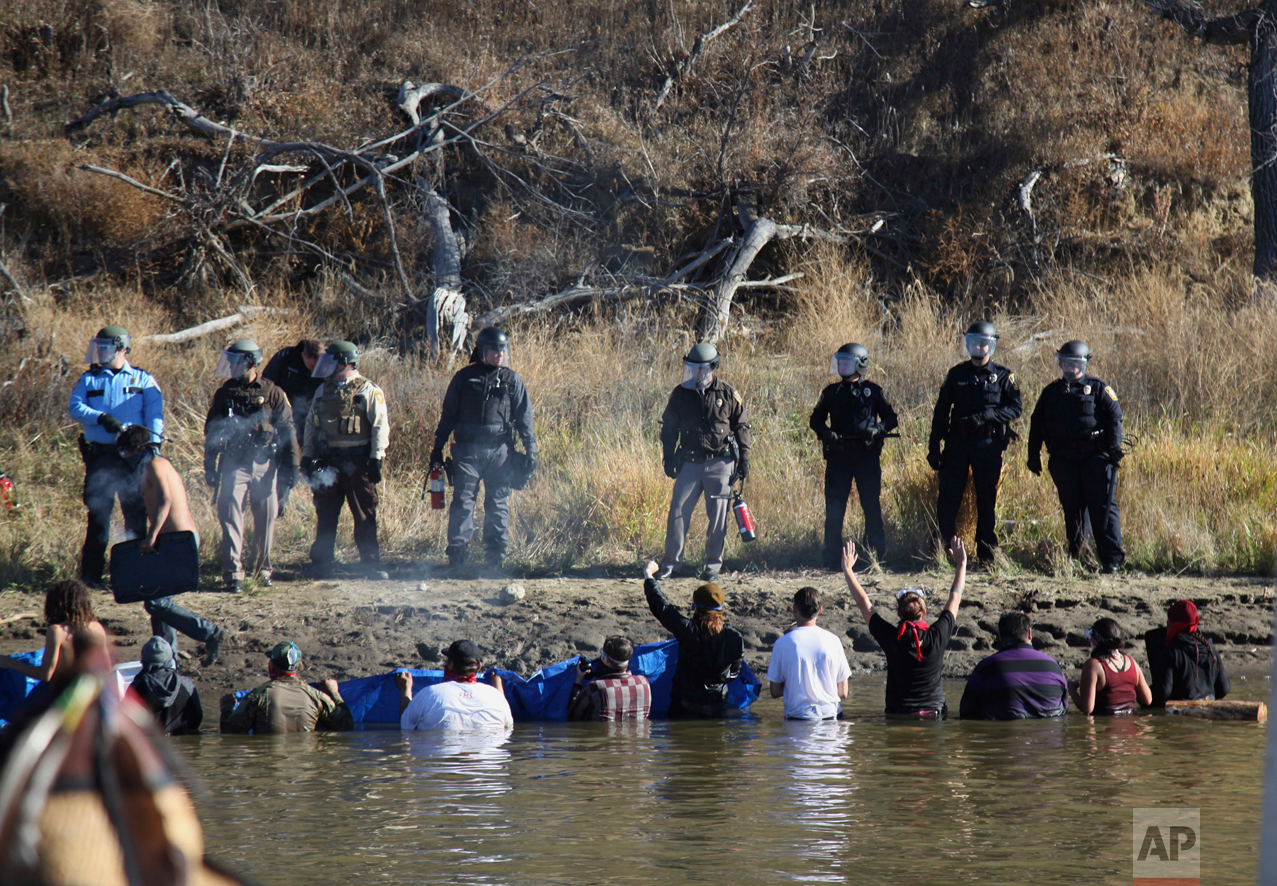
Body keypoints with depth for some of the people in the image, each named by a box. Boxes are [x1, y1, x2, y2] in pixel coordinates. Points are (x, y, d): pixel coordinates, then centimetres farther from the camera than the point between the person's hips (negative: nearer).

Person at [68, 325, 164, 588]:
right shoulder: (89, 379, 13)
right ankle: (91, 573, 2)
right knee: (98, 514, -2)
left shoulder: (142, 379, 10)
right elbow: (75, 408, -1)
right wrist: (101, 417, -18)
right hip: (99, 455, 0)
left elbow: (155, 413, 2)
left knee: (136, 512, 0)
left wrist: (153, 443, -13)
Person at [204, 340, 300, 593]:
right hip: (234, 465, 1)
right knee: (231, 517, -9)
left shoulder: (272, 393, 1)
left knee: (266, 519, 6)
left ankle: (263, 570, 21)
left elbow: (287, 431, 2)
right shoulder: (224, 394, 7)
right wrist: (210, 468, 9)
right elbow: (212, 432, 13)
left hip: (265, 465, -1)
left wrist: (291, 467, -2)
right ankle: (233, 574, -8)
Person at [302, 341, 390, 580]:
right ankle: (321, 562, 16)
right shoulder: (323, 391, 14)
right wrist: (307, 456, 12)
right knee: (325, 513, 8)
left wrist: (376, 458, -13)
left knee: (365, 515, -2)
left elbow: (380, 425, -6)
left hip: (357, 461, -5)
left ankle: (371, 562, 2)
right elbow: (311, 424, 19)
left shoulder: (368, 391, -3)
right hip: (328, 460, 5)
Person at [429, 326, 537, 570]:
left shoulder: (512, 380, 9)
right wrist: (437, 448, 8)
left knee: (498, 504, 2)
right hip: (468, 449, -1)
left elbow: (524, 417, 10)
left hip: (500, 451, 1)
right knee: (463, 502, -6)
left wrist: (530, 449, 2)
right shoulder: (464, 378, 6)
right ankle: (457, 553, -4)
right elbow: (448, 415, 11)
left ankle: (496, 556, 6)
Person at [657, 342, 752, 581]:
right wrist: (669, 460, 6)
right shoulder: (680, 394, 5)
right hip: (690, 463, 1)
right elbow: (668, 428, 12)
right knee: (678, 510, -4)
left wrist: (744, 461, 3)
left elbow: (742, 427, 7)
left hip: (720, 465, -1)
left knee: (718, 516, 1)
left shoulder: (728, 394, 1)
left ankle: (713, 564, 11)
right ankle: (671, 562, 4)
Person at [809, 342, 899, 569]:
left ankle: (876, 556, 5)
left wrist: (878, 429, -13)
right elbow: (816, 419, 14)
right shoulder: (832, 392, 11)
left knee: (872, 506, -1)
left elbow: (891, 418, 8)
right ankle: (832, 558, 5)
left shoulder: (872, 391, 6)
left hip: (867, 455, -2)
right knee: (834, 509, 0)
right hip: (838, 456, 2)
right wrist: (825, 432, -7)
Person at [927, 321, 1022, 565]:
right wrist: (934, 447, 4)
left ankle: (986, 553, 12)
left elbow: (1015, 408, -4)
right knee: (947, 500, -2)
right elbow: (941, 411, 10)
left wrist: (986, 416, -19)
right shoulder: (957, 374, 9)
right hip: (957, 443, 2)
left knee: (987, 501, 4)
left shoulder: (1003, 376, 3)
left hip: (988, 444, -2)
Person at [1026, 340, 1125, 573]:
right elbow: (1037, 424, 18)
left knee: (1103, 508, -8)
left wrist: (1114, 447, -12)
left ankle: (1112, 558, -8)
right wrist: (1033, 456, 10)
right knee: (1072, 509, 7)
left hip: (1094, 457, -3)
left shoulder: (1097, 388, 6)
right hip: (1064, 460, 3)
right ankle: (1074, 556, 14)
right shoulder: (1051, 392, 16)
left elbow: (1114, 416, 0)